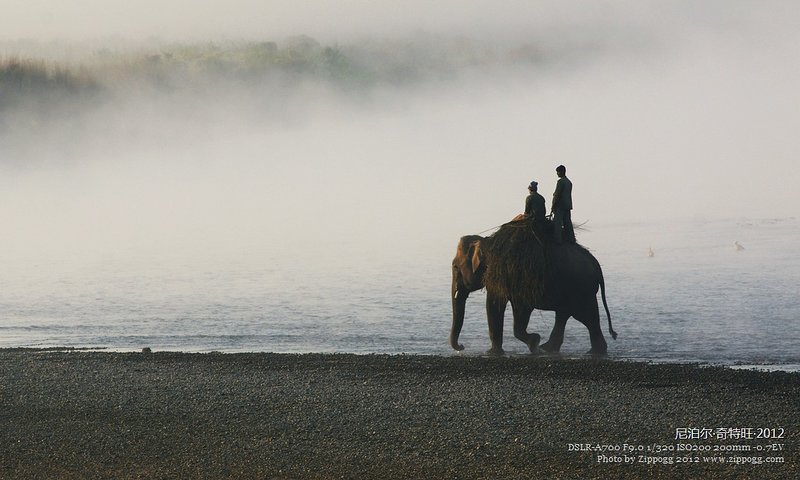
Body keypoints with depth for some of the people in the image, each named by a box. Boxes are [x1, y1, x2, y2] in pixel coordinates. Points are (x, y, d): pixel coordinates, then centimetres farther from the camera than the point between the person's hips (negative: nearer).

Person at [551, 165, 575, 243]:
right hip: (568, 206, 9)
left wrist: (553, 207, -12)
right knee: (567, 223, 10)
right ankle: (571, 239, 9)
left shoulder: (560, 181, -12)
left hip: (560, 206, -9)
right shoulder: (569, 182, 15)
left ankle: (558, 240, -11)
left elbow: (557, 195, -15)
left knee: (557, 223, -7)